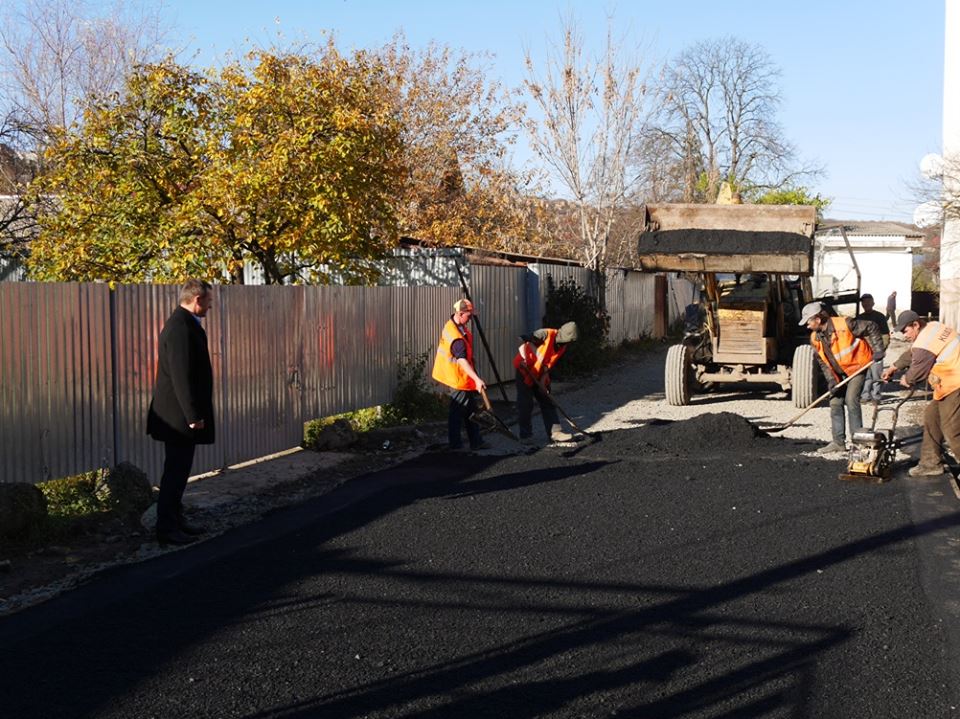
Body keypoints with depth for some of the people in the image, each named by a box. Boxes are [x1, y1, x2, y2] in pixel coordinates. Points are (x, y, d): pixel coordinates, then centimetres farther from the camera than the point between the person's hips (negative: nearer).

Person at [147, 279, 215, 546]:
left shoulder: (183, 323, 13)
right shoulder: (181, 328, -19)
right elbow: (182, 376, -24)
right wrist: (194, 415, -21)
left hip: (180, 415, 10)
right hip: (179, 415, -10)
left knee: (178, 470, 16)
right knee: (176, 471, -4)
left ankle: (176, 520, 25)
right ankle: (167, 528, 3)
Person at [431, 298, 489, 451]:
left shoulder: (453, 325, 3)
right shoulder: (456, 337, -29)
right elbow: (462, 361, -40)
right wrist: (477, 379, -48)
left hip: (463, 379, 10)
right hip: (459, 379, -10)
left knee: (471, 410, 15)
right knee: (458, 413, 1)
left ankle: (476, 442, 22)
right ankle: (455, 444, 11)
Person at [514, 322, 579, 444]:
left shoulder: (562, 347, -3)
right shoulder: (545, 334, -24)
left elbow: (549, 364, -1)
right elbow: (524, 340, -30)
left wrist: (543, 381, -11)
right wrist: (524, 360, -34)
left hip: (539, 374, 7)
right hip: (524, 370, -7)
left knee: (547, 402, 5)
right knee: (525, 404, -4)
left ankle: (555, 432, 8)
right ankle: (525, 435, 3)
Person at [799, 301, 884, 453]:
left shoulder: (844, 325, -25)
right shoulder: (816, 338, -4)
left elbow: (871, 328, -16)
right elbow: (823, 362, 1)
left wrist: (877, 349, -20)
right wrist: (831, 380, -10)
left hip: (857, 367, -7)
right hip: (839, 373, 7)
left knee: (851, 400, -17)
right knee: (835, 403, 3)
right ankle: (838, 442, 11)